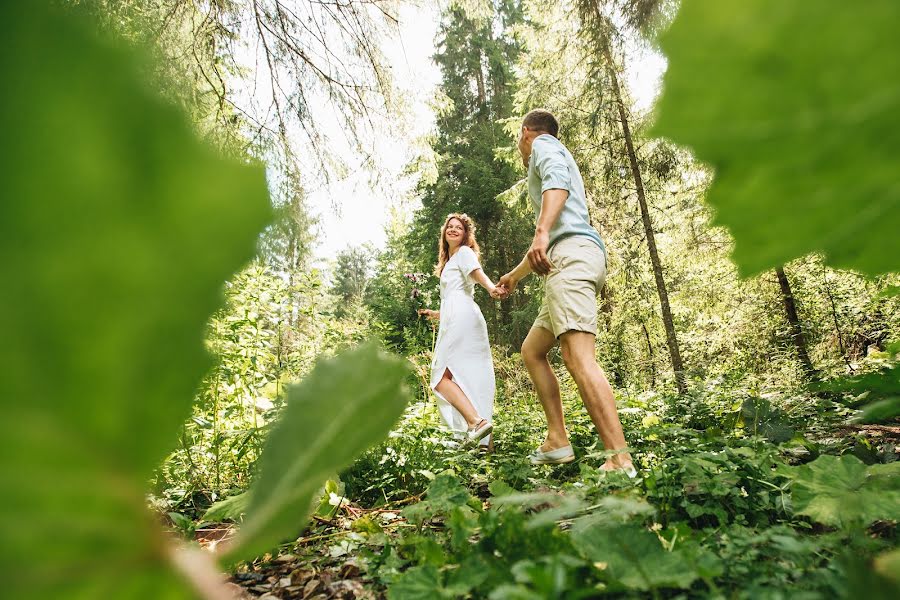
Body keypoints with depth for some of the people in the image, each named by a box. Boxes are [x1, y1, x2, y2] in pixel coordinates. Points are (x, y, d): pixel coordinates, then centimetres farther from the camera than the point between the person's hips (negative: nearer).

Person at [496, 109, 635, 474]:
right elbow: (547, 243, 41)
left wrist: (542, 232, -31)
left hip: (573, 254, -10)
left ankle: (621, 463, -24)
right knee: (532, 351, 11)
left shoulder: (543, 145, 10)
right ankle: (557, 442, 9)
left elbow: (557, 179, -17)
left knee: (578, 357, -21)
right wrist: (515, 276, 48)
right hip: (567, 258, 10)